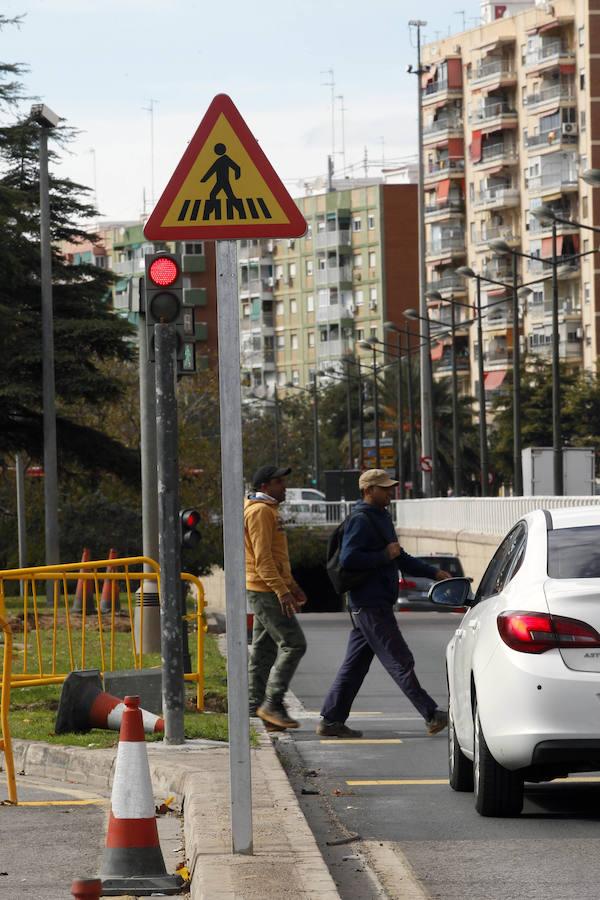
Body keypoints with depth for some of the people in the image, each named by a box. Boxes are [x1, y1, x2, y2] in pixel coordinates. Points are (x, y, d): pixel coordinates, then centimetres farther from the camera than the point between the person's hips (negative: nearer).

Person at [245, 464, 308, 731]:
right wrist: (282, 591, -26)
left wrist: (291, 585, 24)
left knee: (264, 648, 10)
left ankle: (257, 704, 12)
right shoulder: (260, 511, -14)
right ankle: (272, 703, -12)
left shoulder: (268, 510, 20)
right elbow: (262, 557, -22)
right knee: (293, 643, -12)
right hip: (265, 589, -11)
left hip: (266, 591, 11)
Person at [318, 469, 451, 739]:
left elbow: (401, 560, 28)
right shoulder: (361, 521, -13)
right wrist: (385, 556, -18)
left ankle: (331, 721, 11)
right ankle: (432, 716, -5)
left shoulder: (381, 518, 20)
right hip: (370, 605, -10)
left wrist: (434, 573, 21)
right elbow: (347, 558, -24)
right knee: (400, 661, -7)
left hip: (377, 603, 10)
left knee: (355, 664, 10)